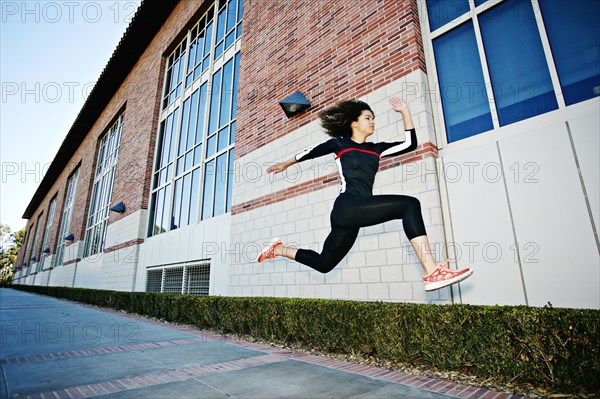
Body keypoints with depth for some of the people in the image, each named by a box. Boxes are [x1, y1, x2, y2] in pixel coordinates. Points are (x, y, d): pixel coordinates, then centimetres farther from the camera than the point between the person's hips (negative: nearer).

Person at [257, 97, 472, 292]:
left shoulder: (375, 149, 20)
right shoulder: (339, 143, 7)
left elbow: (410, 144, 16)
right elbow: (311, 152, 21)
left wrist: (405, 111, 16)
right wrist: (286, 164, 33)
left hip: (357, 212, 7)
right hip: (347, 207, -7)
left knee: (324, 263, 15)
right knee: (410, 205, -20)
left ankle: (279, 249, 32)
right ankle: (432, 272, -28)